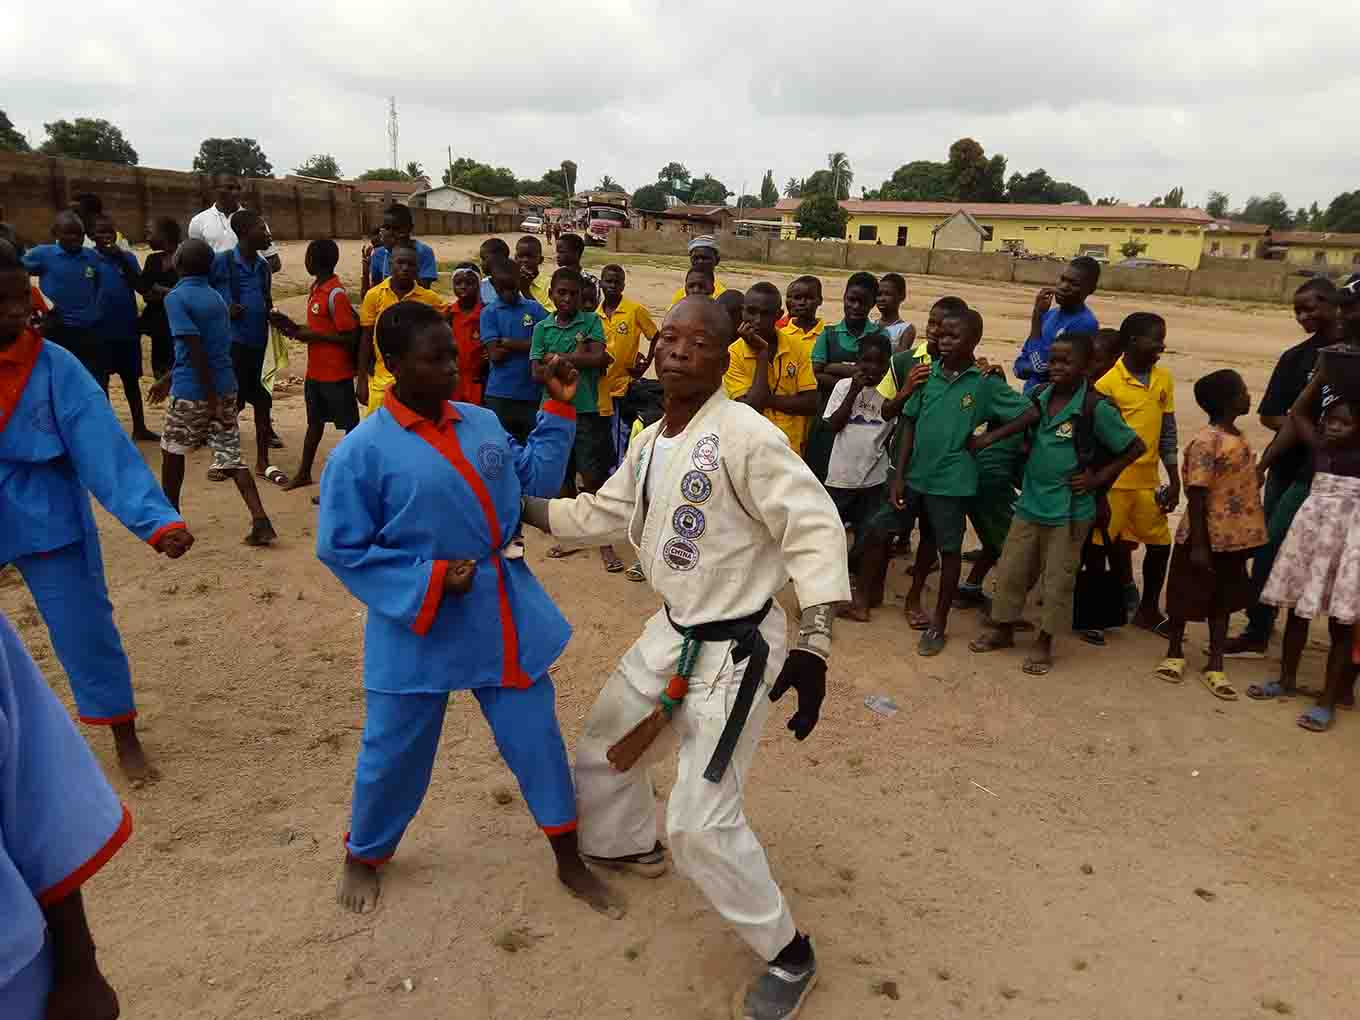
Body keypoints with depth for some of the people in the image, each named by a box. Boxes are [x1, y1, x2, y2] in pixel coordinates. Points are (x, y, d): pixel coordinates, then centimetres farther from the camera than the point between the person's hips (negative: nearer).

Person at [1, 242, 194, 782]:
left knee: (84, 631, 6)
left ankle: (125, 739, 24)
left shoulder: (55, 367, -13)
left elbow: (104, 447, -19)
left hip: (47, 519, -2)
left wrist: (158, 519, -30)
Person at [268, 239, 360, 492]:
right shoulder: (316, 288, 10)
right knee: (315, 421, 18)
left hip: (336, 374, -9)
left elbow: (349, 337, -20)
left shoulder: (336, 294, -19)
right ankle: (304, 473, 30)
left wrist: (311, 336, -17)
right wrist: (294, 327, 4)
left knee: (350, 424, 2)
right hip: (315, 371, 10)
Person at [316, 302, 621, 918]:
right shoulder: (362, 451, -15)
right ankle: (362, 857, 44)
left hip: (504, 617, 4)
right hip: (419, 628, -4)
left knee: (536, 737, 13)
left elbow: (533, 481, 12)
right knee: (395, 751, 14)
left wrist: (559, 410, 4)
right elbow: (339, 548, -11)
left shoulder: (482, 422, 2)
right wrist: (429, 581, -18)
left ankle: (569, 861, 33)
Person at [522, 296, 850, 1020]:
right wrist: (517, 506, 7)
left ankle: (789, 955, 17)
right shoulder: (649, 442, 4)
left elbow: (815, 528, -24)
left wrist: (812, 649, -29)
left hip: (735, 649, -8)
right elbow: (602, 513, 15)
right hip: (672, 632, 9)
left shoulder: (745, 435, -23)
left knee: (701, 823, -8)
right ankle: (630, 846, 55)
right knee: (602, 745, 23)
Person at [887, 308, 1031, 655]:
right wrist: (899, 475, 0)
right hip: (916, 475, 3)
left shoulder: (986, 383, -8)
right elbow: (910, 423, 3)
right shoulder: (928, 373, 0)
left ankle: (938, 623, 21)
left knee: (949, 549, 8)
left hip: (952, 480, -3)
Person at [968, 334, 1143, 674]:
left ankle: (1044, 643, 22)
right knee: (1010, 571, 13)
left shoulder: (1095, 408, -15)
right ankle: (1003, 630, 31)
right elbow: (1024, 424, 16)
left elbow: (1136, 447, -9)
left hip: (1069, 510, -5)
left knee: (1058, 580, 7)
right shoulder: (1041, 396, 1)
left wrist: (1099, 477, -11)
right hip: (1030, 502, 5)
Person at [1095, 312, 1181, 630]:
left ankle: (1148, 607, 27)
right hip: (1113, 480, -5)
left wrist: (1174, 480, 8)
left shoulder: (1163, 379, 5)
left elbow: (1167, 432, 10)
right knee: (1115, 543, 3)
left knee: (1160, 543, 10)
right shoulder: (1107, 382, -11)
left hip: (1148, 480, 5)